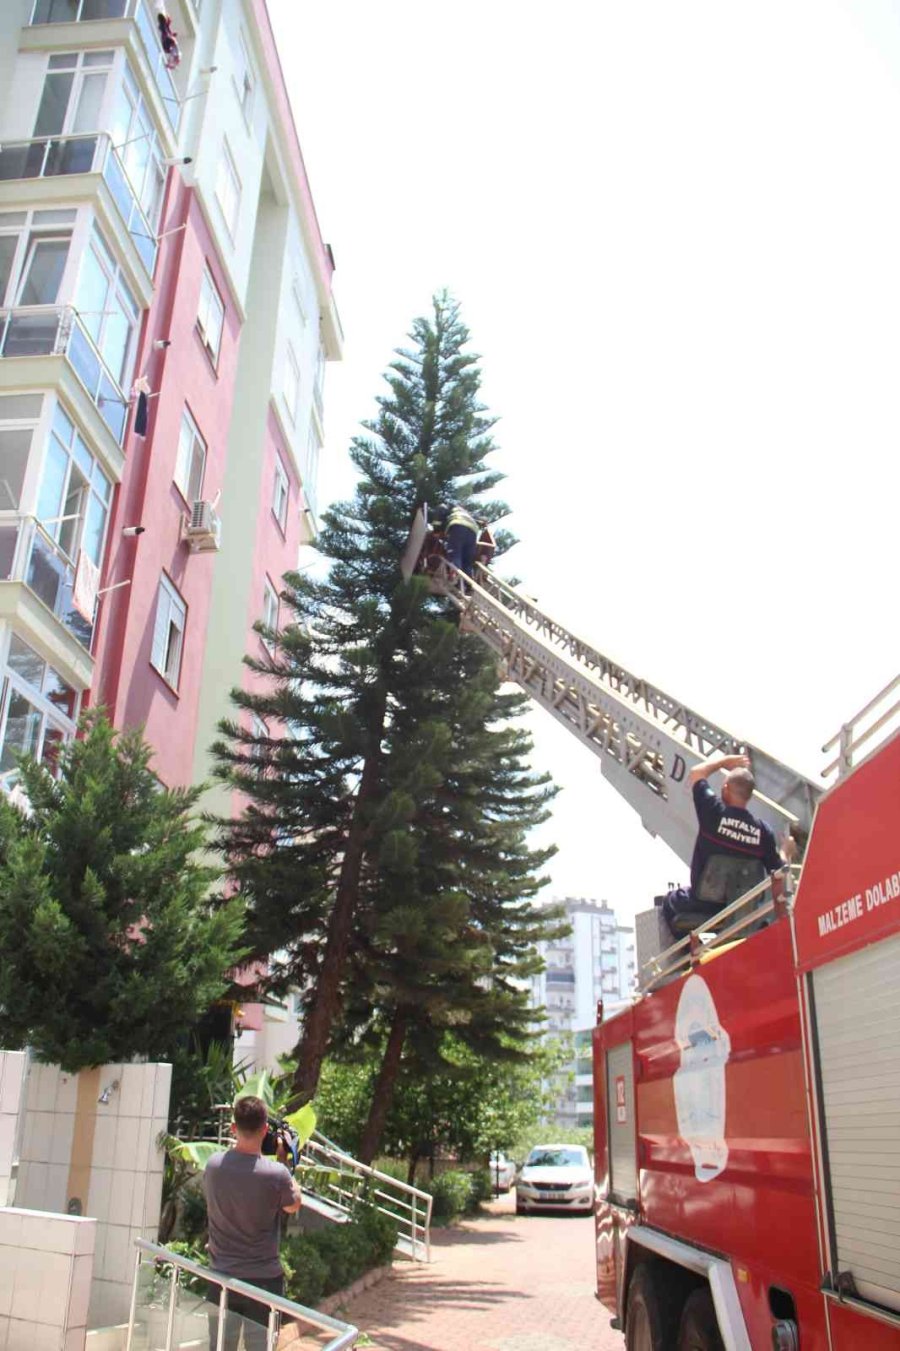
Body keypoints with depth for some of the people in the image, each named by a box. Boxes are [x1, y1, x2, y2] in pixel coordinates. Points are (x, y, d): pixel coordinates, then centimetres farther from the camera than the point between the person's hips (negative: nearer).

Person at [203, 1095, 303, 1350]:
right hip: (263, 1280, -3)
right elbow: (294, 1205, 0)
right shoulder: (276, 1174, -21)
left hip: (221, 1275, 3)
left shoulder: (213, 1165, -10)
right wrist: (284, 1160, 3)